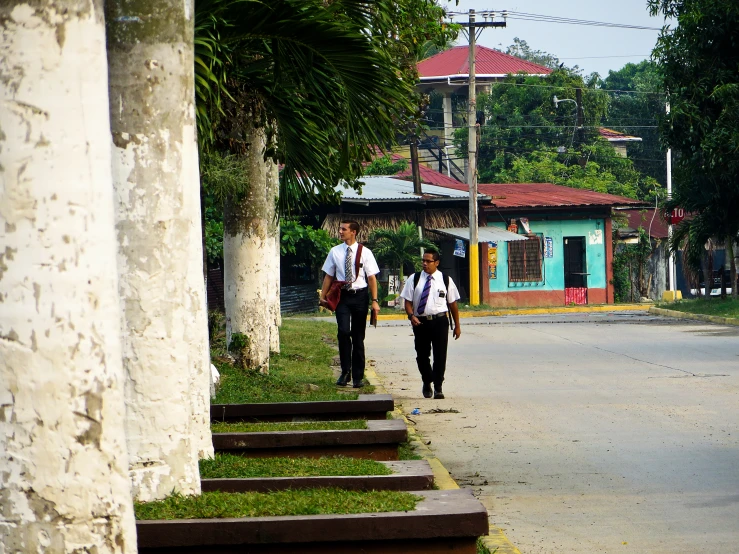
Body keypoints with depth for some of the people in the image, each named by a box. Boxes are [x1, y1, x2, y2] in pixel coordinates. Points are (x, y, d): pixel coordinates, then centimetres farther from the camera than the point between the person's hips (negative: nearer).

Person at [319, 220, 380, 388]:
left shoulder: (365, 252, -1)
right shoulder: (335, 252, 4)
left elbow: (371, 277, -2)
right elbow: (329, 276, 9)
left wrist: (375, 301, -9)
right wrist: (323, 296, 2)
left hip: (360, 295, 0)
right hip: (342, 296, 0)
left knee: (358, 337, 6)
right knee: (344, 332, -17)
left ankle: (357, 377, 14)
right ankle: (345, 372, -5)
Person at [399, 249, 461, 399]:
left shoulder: (446, 280, 4)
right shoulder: (414, 279, 4)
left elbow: (452, 303, 8)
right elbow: (408, 301, 4)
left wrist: (457, 326, 9)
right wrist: (411, 316, -16)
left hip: (440, 321, -1)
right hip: (421, 322, 1)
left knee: (440, 355, -3)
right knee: (422, 355, 8)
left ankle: (438, 387, 9)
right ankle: (427, 383, 33)